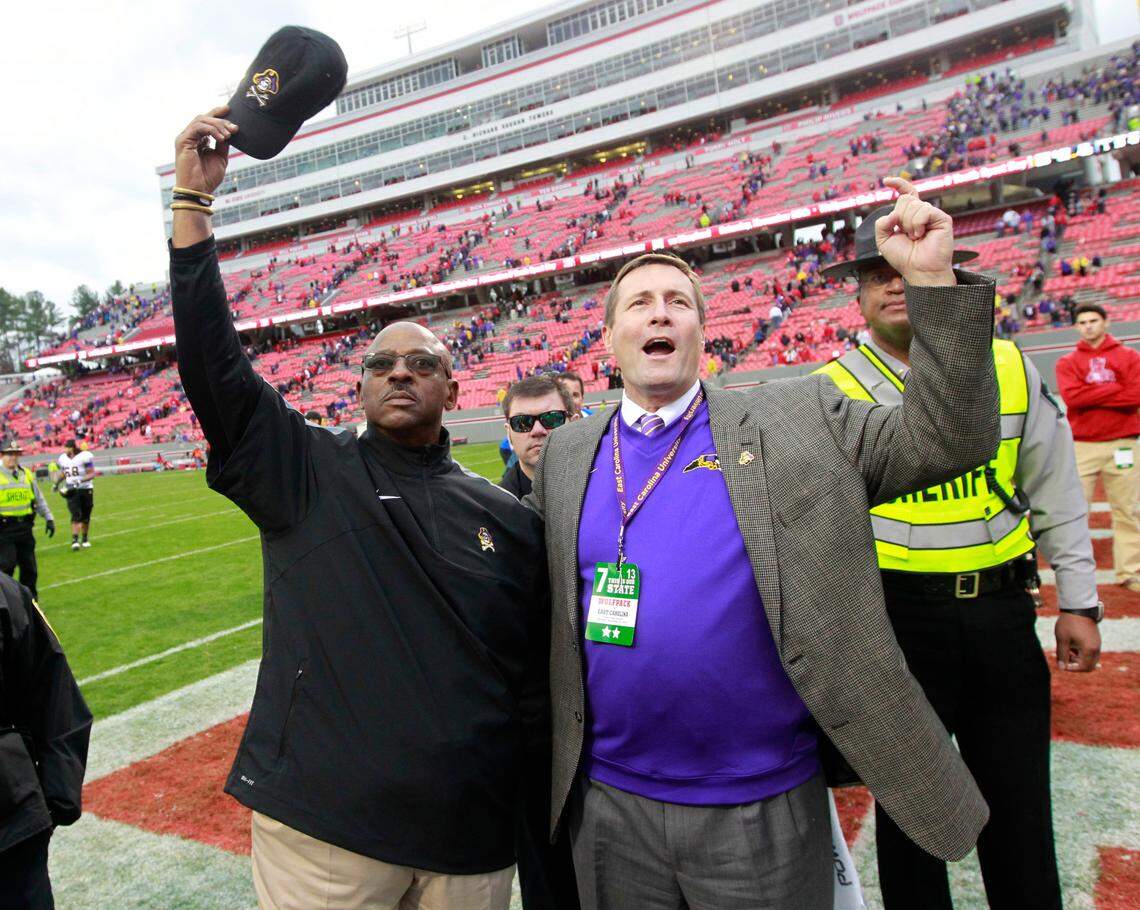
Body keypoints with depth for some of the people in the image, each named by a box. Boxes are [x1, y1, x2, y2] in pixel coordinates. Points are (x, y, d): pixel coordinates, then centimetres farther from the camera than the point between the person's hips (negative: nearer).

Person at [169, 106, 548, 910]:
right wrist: (193, 201, -13)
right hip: (320, 835, -1)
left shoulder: (508, 518, 3)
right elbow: (212, 362, -10)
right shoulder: (303, 472, 0)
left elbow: (536, 677, 6)